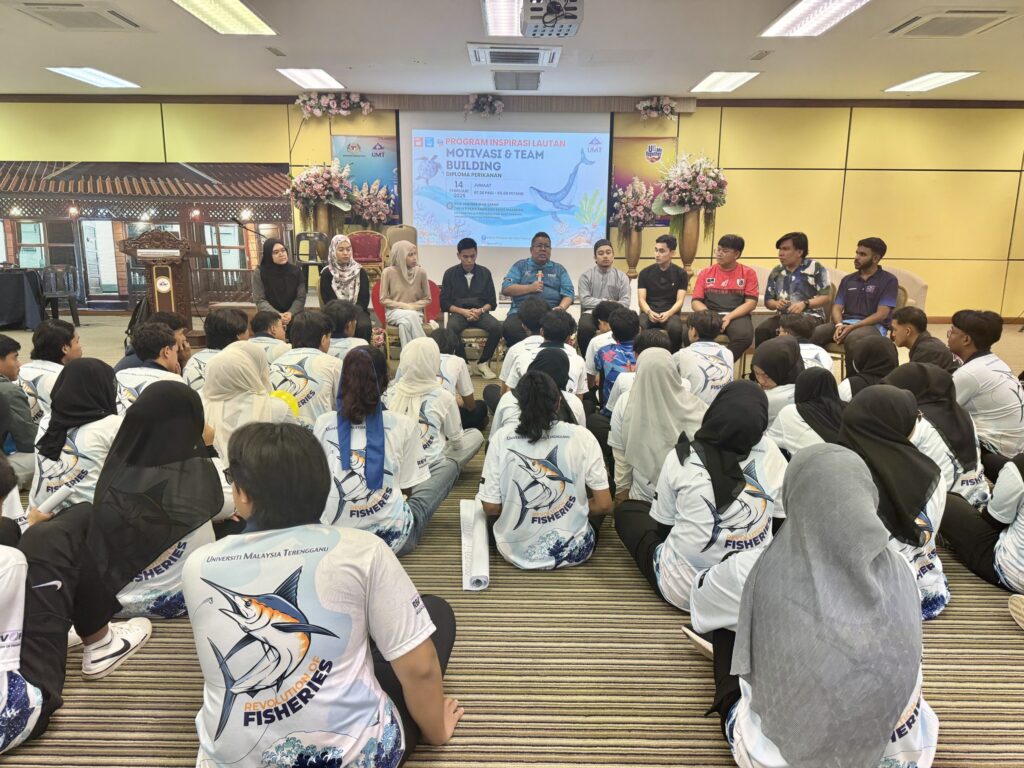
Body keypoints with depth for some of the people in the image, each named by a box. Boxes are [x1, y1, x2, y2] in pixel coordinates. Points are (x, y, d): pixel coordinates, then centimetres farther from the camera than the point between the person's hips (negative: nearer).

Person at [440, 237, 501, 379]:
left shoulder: (485, 273, 11)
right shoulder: (450, 274, 7)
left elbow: (492, 302, 11)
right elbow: (444, 303, 4)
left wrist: (480, 310, -11)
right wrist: (463, 311, -12)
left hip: (480, 312, 2)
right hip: (458, 312, -1)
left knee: (497, 328, -29)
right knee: (452, 329, -36)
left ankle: (483, 363, -9)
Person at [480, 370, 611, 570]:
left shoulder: (502, 437, -11)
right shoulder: (581, 436, -12)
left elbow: (491, 508, -7)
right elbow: (604, 505, -9)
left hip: (516, 551, 1)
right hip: (573, 550, -1)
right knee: (600, 479, 23)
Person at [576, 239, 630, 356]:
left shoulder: (621, 276, 10)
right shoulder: (586, 276, 7)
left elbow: (625, 303, 0)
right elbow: (585, 301, -5)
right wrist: (607, 302, -6)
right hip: (592, 313, -1)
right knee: (585, 327, -35)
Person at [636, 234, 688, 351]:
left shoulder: (681, 273, 7)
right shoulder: (645, 273, 9)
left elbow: (680, 301, 1)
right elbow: (641, 299, 3)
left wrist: (668, 313, -20)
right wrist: (649, 312, -19)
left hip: (670, 313, 0)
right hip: (649, 313, 0)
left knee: (676, 328, -36)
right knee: (637, 328, -35)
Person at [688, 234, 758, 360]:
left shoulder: (748, 273, 7)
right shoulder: (706, 272, 12)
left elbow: (751, 302, -1)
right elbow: (695, 301, 7)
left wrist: (729, 317, -15)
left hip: (736, 316, -1)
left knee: (745, 336, -35)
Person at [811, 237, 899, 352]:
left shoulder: (889, 280, 3)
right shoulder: (847, 280, 19)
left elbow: (882, 314, -7)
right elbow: (837, 308, 10)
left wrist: (852, 327, -19)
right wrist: (839, 325, -14)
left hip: (873, 326, -4)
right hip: (845, 323, 4)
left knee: (852, 338, -41)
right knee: (814, 333, -29)